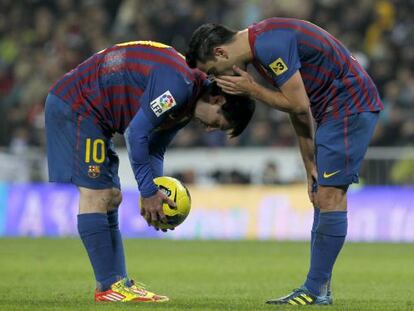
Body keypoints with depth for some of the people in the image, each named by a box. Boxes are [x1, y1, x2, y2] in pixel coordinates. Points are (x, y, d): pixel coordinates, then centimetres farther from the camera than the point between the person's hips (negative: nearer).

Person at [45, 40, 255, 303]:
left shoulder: (187, 103, 10)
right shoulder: (178, 84, -23)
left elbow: (154, 150, 12)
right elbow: (137, 133, -25)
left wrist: (154, 194, -4)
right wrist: (149, 192, -18)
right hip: (75, 106, -11)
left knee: (111, 198, 9)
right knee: (94, 195, -12)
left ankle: (117, 282, 10)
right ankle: (109, 287, -12)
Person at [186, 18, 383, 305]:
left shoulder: (270, 46, -22)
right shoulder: (261, 45, 12)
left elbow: (298, 104, -20)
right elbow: (299, 110, 16)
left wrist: (251, 89, -8)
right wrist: (312, 168, 15)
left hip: (350, 107, -11)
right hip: (335, 110, 11)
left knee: (330, 195, -10)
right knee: (323, 196, 10)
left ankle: (315, 290, -8)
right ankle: (319, 290, 12)